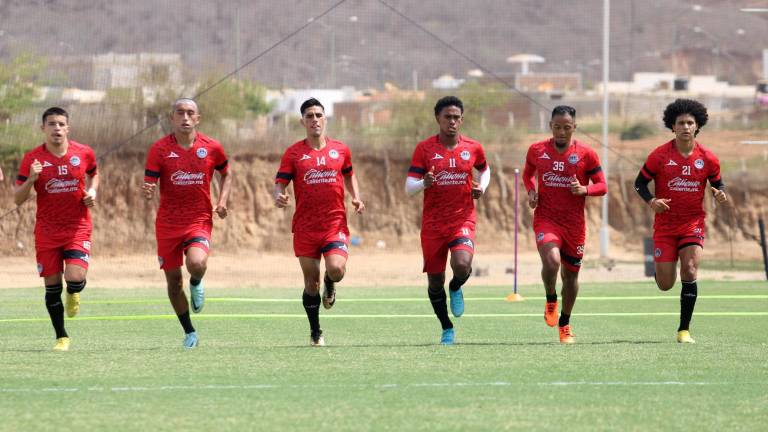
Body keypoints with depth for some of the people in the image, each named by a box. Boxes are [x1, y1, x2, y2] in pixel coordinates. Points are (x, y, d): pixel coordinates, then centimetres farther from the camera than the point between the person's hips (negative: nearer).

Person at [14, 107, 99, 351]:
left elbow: (93, 174, 21)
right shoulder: (32, 159, -5)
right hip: (47, 230, 0)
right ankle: (61, 337, 19)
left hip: (78, 227, 0)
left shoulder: (83, 153, -2)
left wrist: (92, 191, 0)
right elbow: (18, 199, -4)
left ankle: (73, 294, 20)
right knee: (52, 284, 2)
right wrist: (31, 179, -22)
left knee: (75, 278, -19)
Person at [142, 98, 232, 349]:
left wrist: (222, 202, 3)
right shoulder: (159, 149, -4)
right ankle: (189, 332, 25)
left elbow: (226, 174, 18)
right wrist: (147, 192, -30)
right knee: (173, 280, 6)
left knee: (197, 264, -28)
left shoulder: (212, 148, 0)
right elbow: (149, 186, -5)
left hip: (199, 221, -1)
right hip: (167, 223, 1)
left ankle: (196, 284, 11)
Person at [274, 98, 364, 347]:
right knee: (311, 281, 3)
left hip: (336, 224, 0)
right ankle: (315, 333, 19)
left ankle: (329, 285, 17)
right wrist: (278, 196, -23)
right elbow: (280, 182, 0)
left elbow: (349, 175, 24)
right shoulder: (293, 153, 2)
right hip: (305, 227, 0)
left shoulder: (340, 150, 8)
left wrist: (356, 197, 7)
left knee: (336, 269, -22)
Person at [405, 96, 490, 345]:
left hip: (463, 219, 0)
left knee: (462, 265, -26)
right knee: (435, 281, 4)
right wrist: (424, 183, -28)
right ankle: (447, 329, 25)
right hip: (433, 224, 0)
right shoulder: (424, 149, -3)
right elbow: (409, 189, -6)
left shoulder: (473, 148, 3)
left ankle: (456, 288, 11)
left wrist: (481, 187, 4)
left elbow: (484, 170, 25)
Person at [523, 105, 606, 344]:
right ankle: (551, 299, 4)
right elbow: (528, 174, 21)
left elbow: (602, 186, 1)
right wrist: (531, 192, 0)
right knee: (551, 260, -27)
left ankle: (565, 323, 32)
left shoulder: (586, 154, -3)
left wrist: (584, 189, -20)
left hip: (574, 223, 1)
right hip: (545, 219, -1)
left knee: (571, 274, 11)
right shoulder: (536, 150, 2)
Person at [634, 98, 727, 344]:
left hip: (693, 223, 0)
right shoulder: (660, 155, -6)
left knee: (690, 271, -19)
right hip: (665, 224, 0)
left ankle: (684, 330, -10)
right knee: (665, 285, 0)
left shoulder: (707, 158, -2)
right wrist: (651, 201, -18)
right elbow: (640, 182, 1)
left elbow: (717, 184, 12)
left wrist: (720, 195, -12)